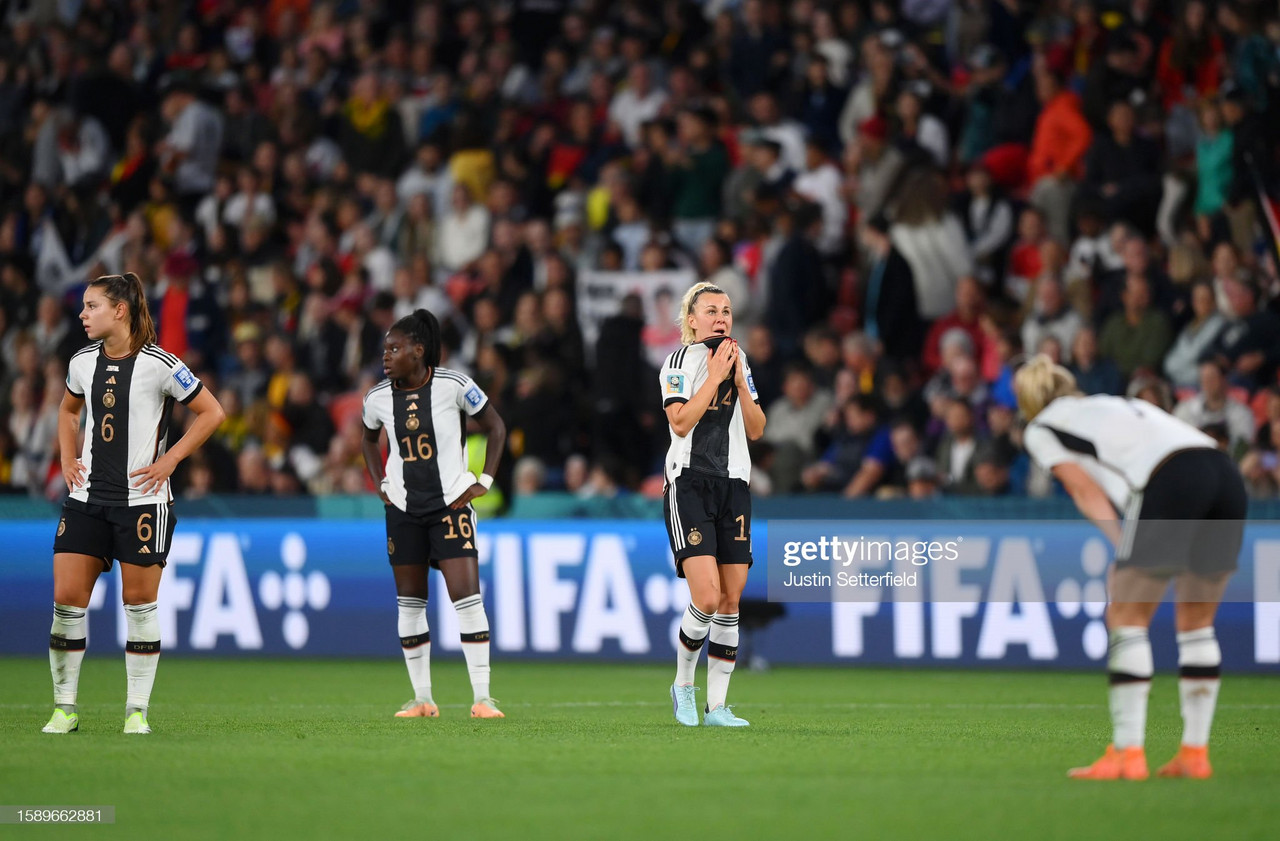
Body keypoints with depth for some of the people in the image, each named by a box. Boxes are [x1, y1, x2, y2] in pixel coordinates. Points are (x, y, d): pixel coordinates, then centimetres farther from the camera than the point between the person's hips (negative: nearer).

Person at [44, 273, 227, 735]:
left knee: (139, 602, 1)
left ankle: (137, 710, 10)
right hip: (87, 497, 5)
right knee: (66, 598, -4)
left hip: (142, 498, -5)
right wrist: (68, 459, 13)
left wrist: (169, 460, -9)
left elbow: (212, 412, -4)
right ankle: (65, 709, 6)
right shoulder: (83, 362, 6)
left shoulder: (159, 364, -10)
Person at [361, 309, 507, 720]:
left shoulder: (452, 386, -11)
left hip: (451, 504, -4)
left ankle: (482, 698, -8)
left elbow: (495, 427, 1)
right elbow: (369, 440, 22)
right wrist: (381, 483, 10)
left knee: (467, 597, -11)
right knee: (409, 603, 6)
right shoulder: (378, 397, 0)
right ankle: (422, 699, 14)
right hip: (403, 510, 4)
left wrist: (484, 481, -5)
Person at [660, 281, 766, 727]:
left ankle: (716, 706, 6)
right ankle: (683, 685, 5)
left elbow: (756, 431, 9)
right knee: (707, 597, -17)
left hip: (733, 484, 6)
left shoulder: (740, 363, 15)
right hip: (689, 483, -6)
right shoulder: (680, 361, -3)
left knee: (731, 599, 1)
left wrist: (739, 381, -3)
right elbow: (681, 422, -16)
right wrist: (714, 376, -15)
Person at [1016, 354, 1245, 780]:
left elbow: (1085, 488, 4)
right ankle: (1195, 752, 15)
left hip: (1172, 481, -6)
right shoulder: (1112, 406, 37)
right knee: (1196, 623, 16)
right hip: (1226, 474, 6)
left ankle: (1127, 753, 0)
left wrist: (1120, 543, -4)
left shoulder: (1040, 429, 19)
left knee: (1127, 617, 4)